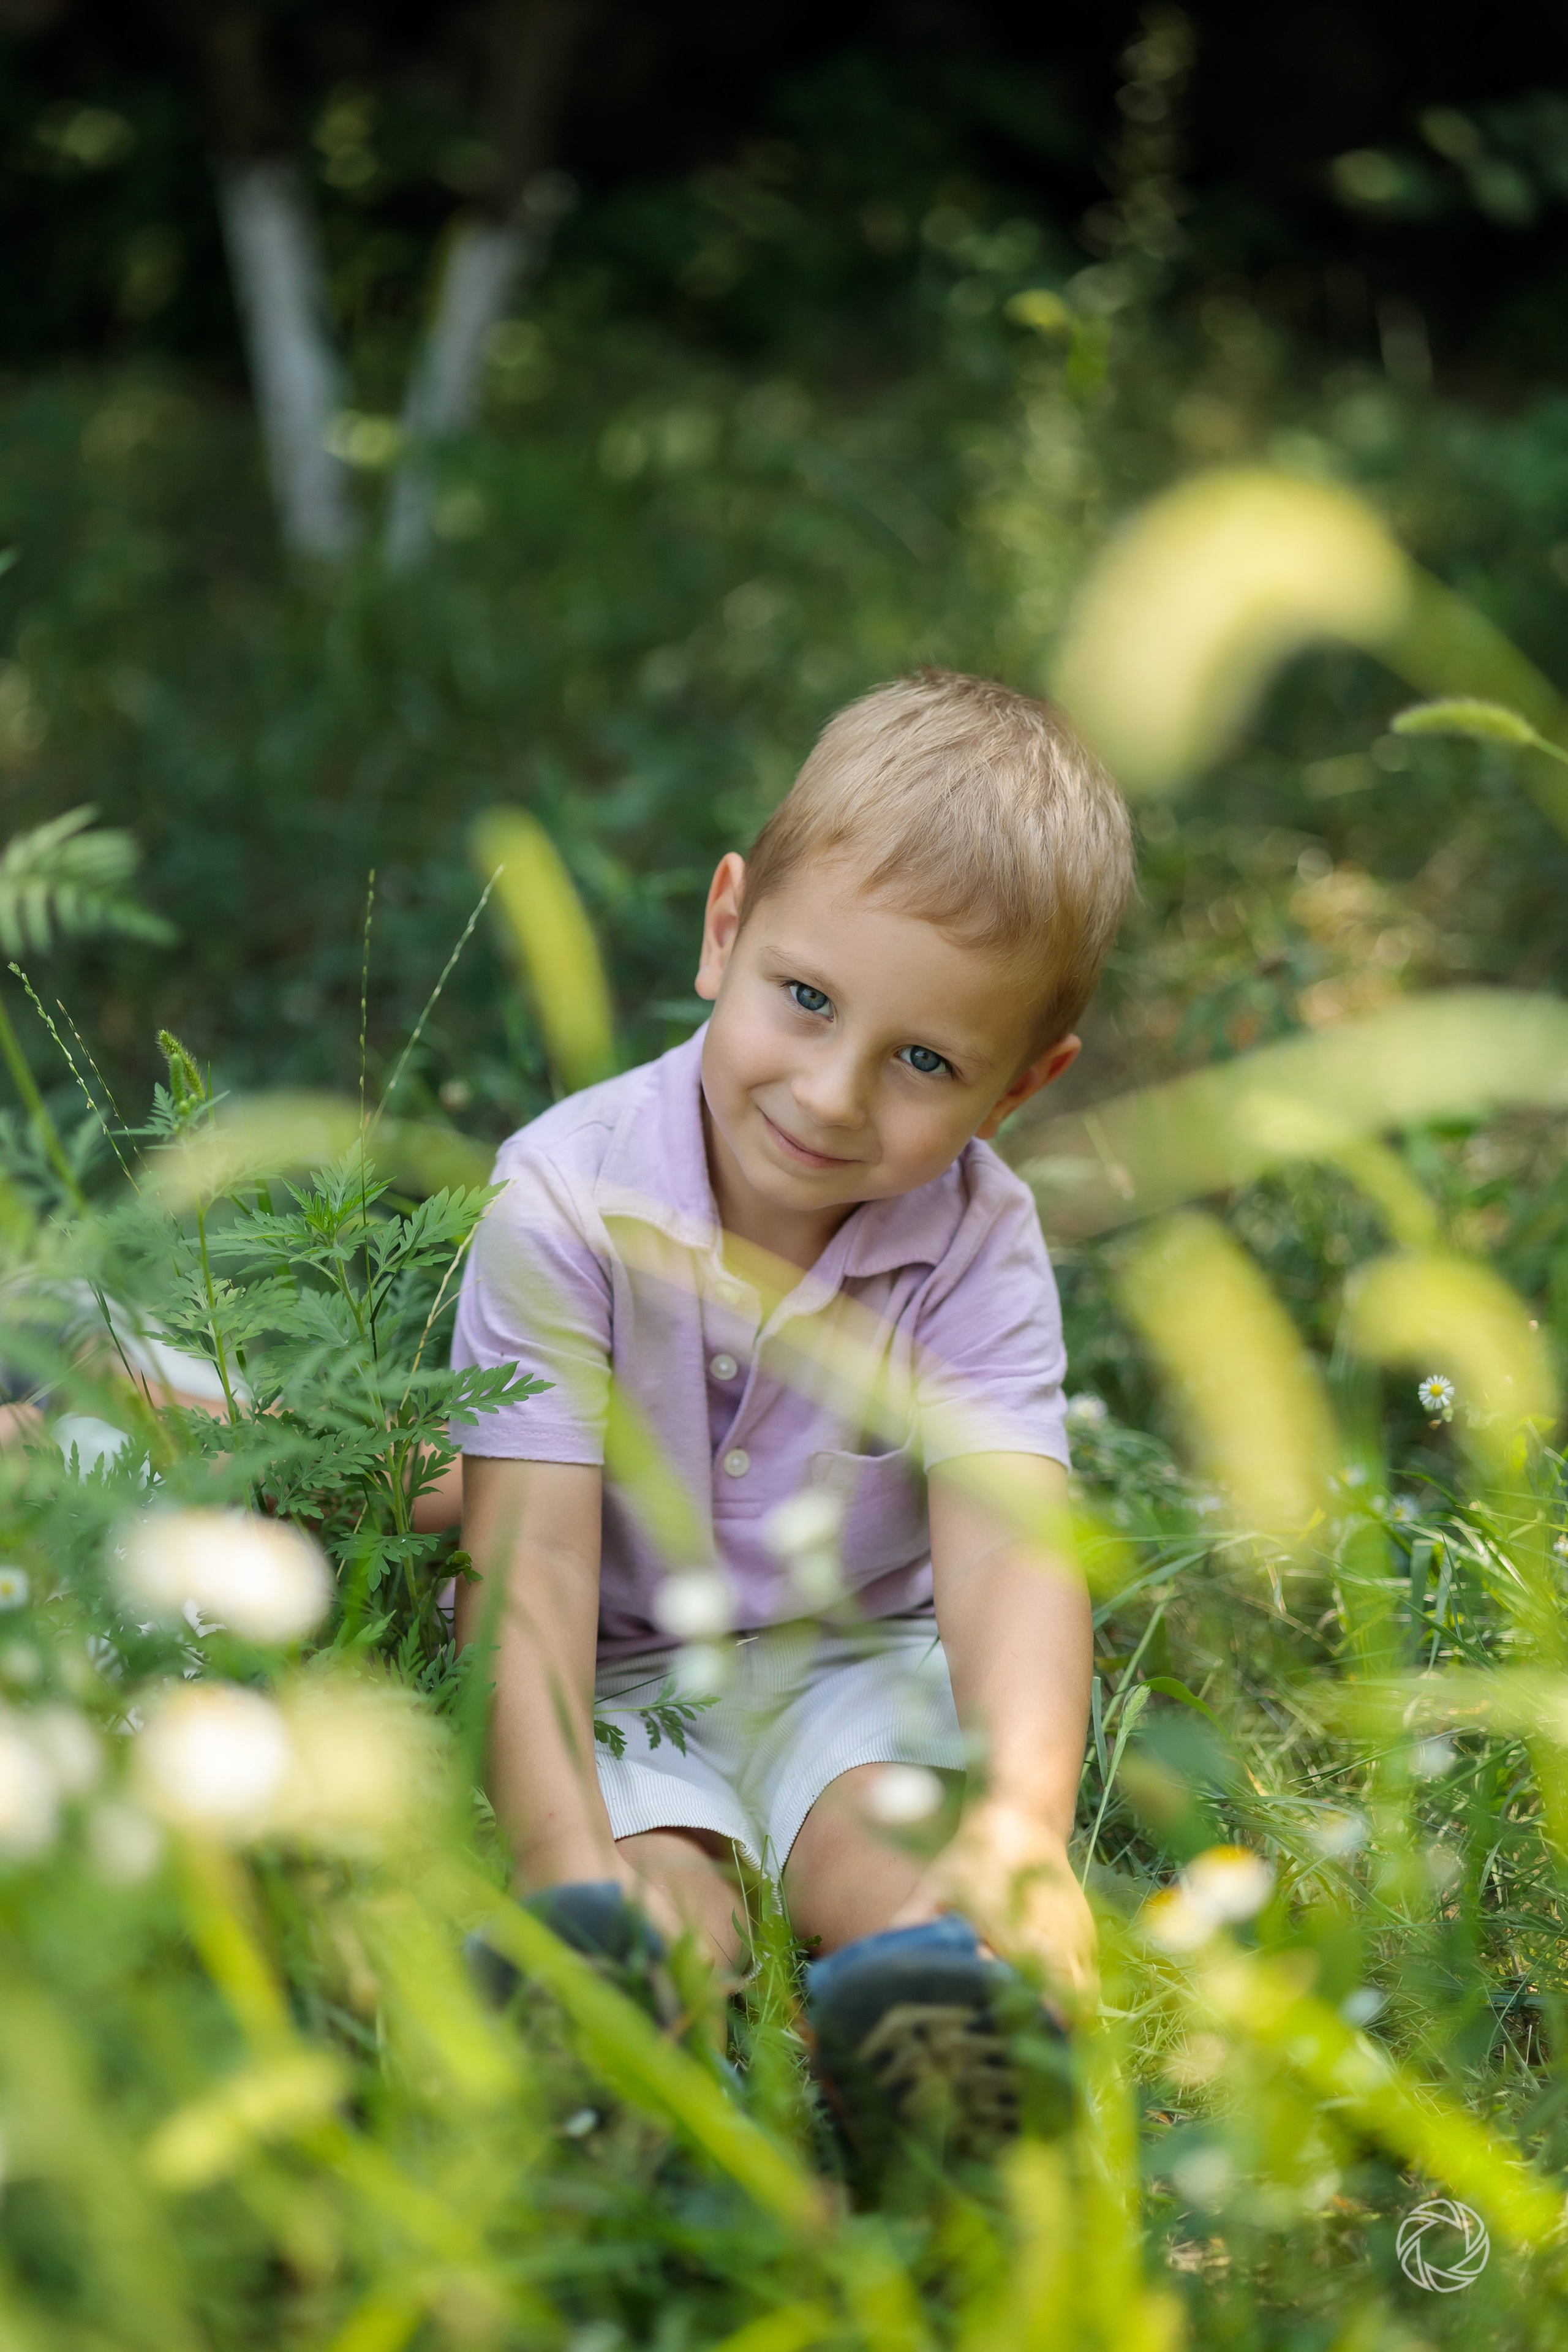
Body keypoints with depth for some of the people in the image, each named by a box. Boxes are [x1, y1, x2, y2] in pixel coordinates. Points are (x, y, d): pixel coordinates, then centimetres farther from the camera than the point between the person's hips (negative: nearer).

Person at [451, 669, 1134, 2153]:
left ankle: (941, 2018, -61)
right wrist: (568, 1859, -40)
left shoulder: (978, 1245, -9)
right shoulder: (566, 1202, -16)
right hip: (616, 1686, -2)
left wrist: (1022, 1818, -45)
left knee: (885, 1851, -31)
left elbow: (1010, 1547, -24)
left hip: (862, 1666, 2)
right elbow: (528, 1560, -24)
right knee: (664, 1907, -33)